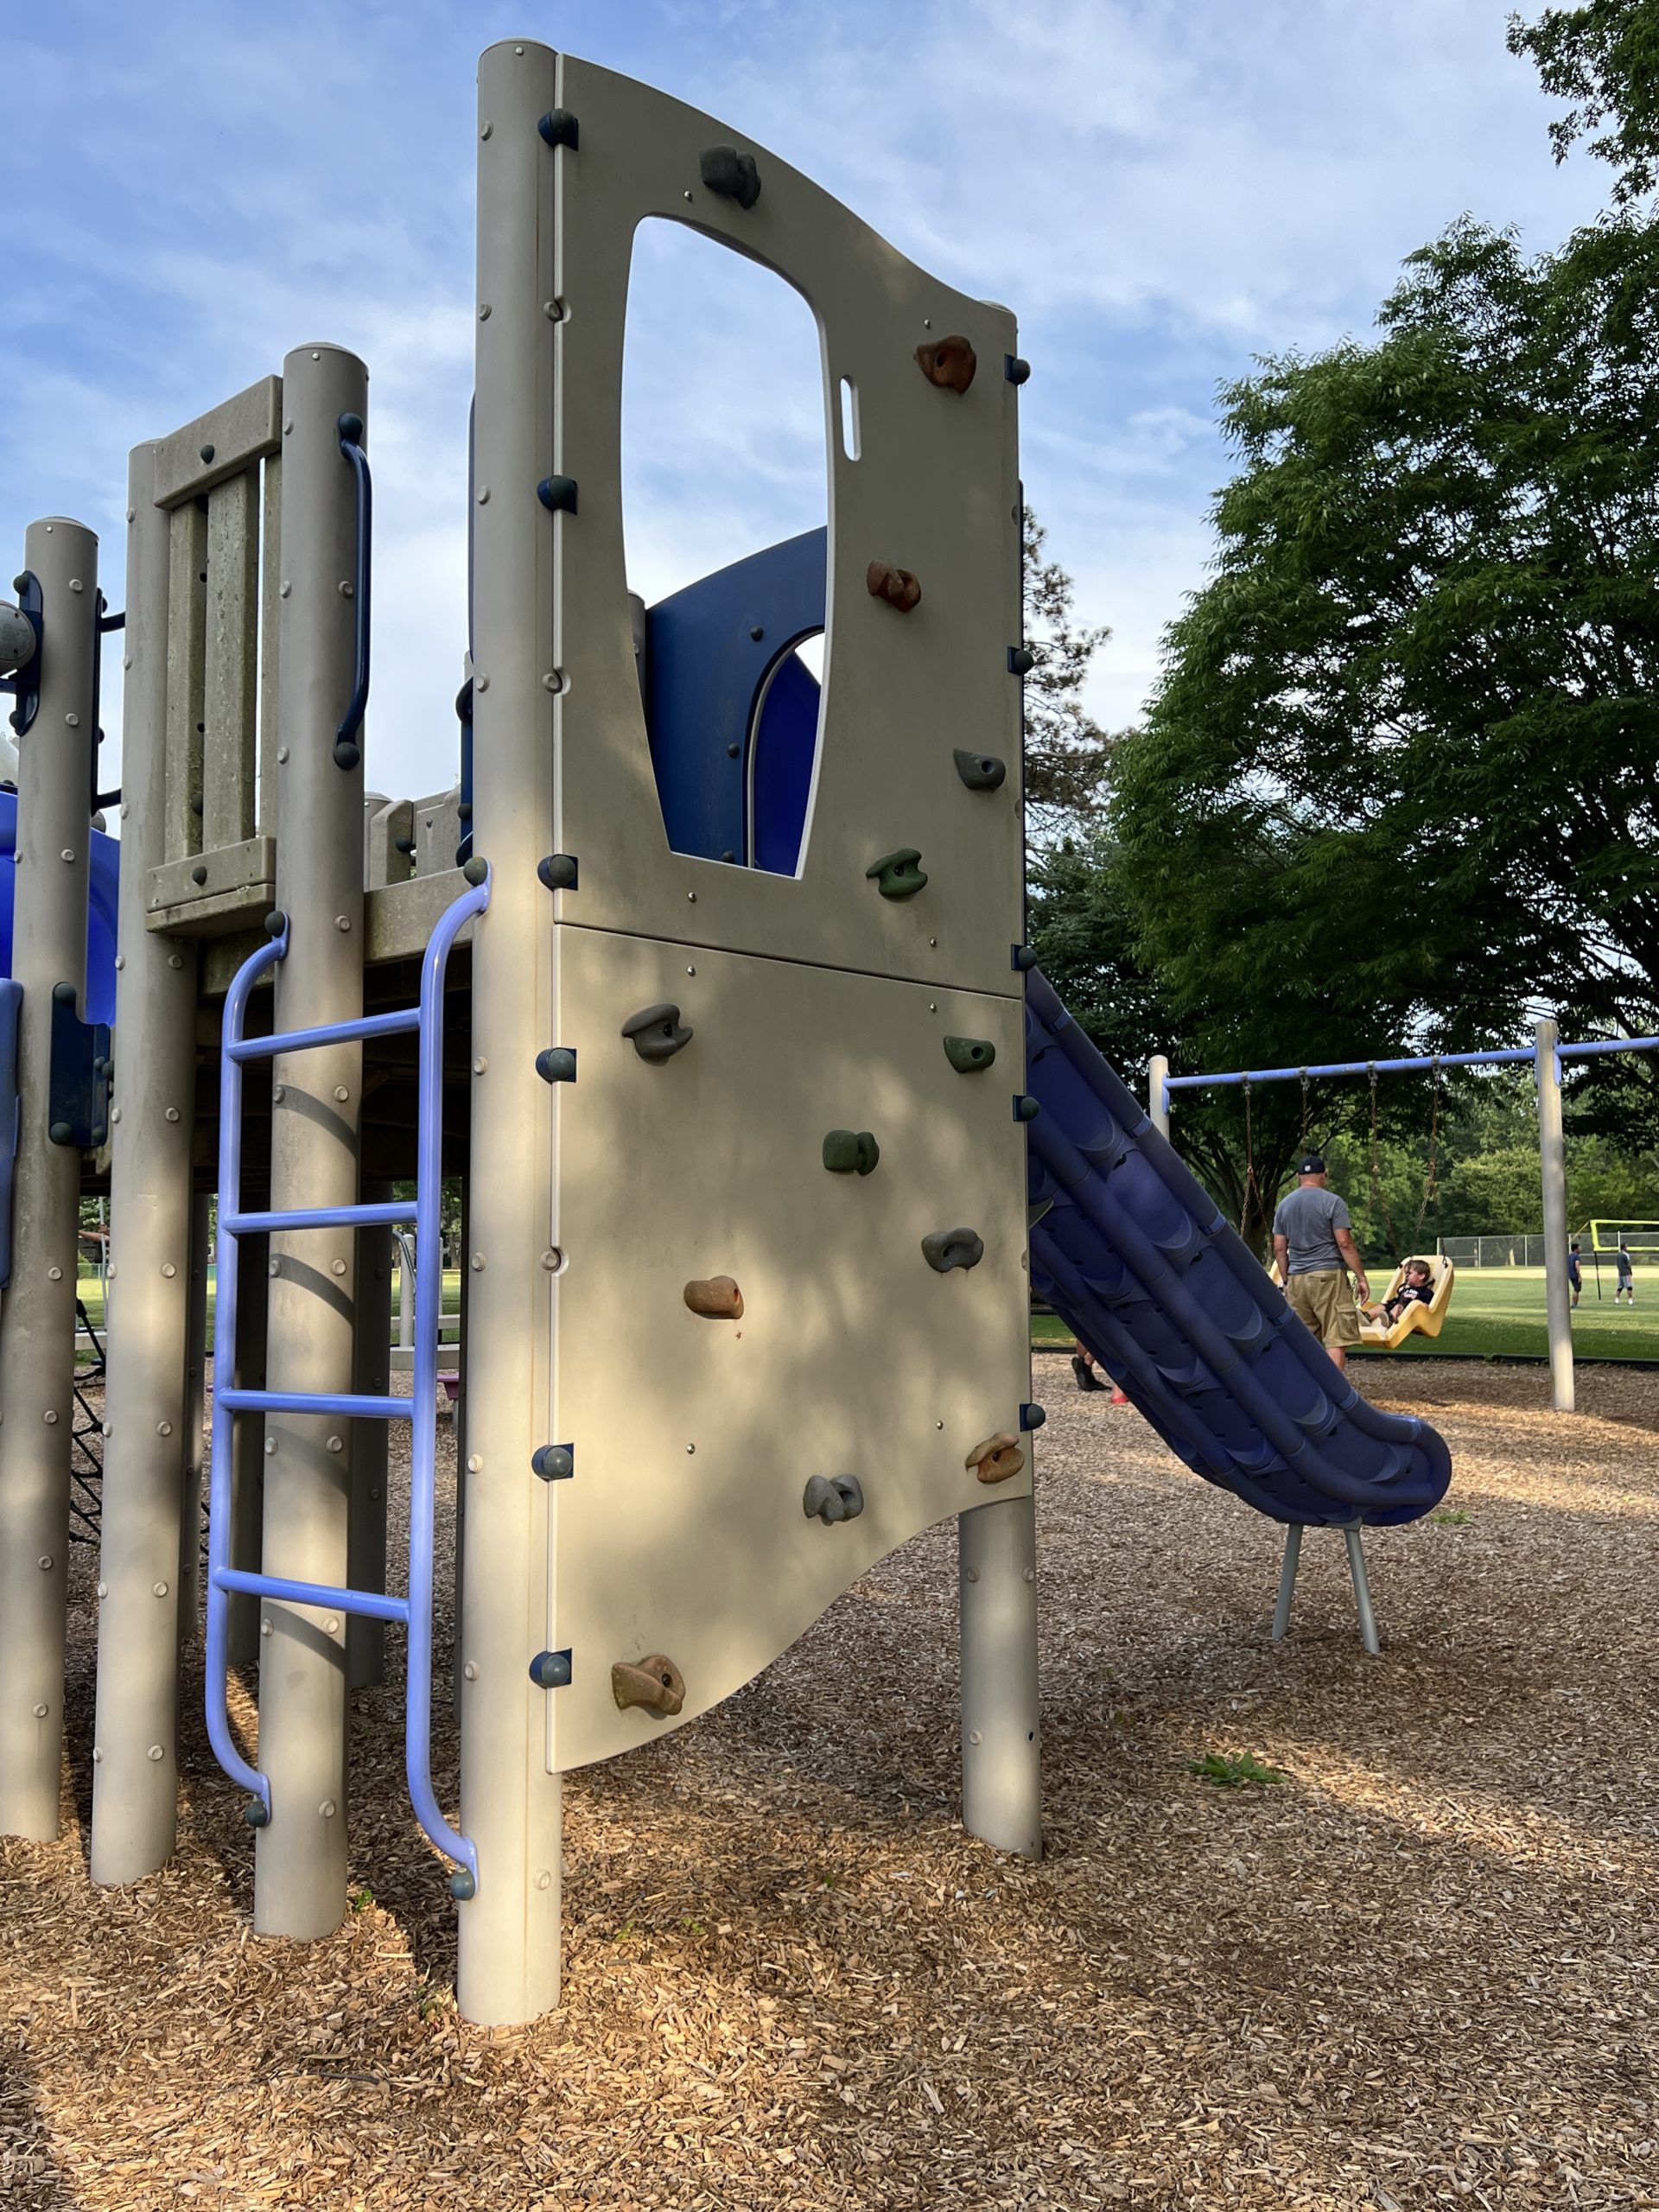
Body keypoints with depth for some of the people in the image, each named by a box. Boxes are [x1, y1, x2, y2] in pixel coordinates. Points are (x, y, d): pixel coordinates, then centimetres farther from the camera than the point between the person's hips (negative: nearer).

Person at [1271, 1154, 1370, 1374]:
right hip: (1328, 1275, -5)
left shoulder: (1284, 1204, 12)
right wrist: (1361, 1277, -3)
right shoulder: (1332, 1202, -3)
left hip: (1297, 1279, 5)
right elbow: (1345, 1243, -8)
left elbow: (1279, 1249, 11)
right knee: (1337, 1339, -5)